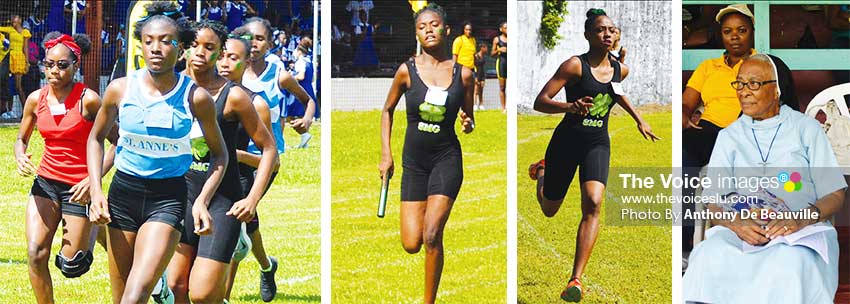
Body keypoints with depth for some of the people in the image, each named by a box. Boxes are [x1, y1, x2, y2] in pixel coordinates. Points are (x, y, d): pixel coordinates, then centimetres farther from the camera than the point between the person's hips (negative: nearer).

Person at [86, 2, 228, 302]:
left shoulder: (196, 97, -9)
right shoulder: (120, 89, -4)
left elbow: (219, 154, 3)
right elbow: (96, 138, 12)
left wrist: (202, 201, -10)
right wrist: (96, 191, 0)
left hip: (168, 197, -3)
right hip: (123, 191, 3)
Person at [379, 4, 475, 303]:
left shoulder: (463, 74, -3)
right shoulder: (407, 70, -4)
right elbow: (387, 111, 10)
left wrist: (468, 124, -13)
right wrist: (386, 155, 5)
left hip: (447, 158, -1)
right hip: (414, 161, 1)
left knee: (431, 237, -16)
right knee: (411, 245, -3)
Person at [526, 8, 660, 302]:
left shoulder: (620, 69, 4)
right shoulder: (575, 65, -14)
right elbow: (539, 102, -20)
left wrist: (638, 119, 28)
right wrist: (570, 107, -37)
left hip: (598, 144, 3)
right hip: (567, 140, -3)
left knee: (593, 204, -22)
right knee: (549, 210, 15)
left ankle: (575, 280, -25)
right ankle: (542, 170, 53)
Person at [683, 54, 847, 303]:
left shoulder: (806, 128, 13)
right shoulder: (729, 136, 19)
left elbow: (835, 196, 7)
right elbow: (712, 203, 9)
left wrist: (800, 220, -14)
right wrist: (736, 223, -15)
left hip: (804, 229, -2)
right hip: (743, 229, 2)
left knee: (791, 262, -39)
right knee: (709, 256, -34)